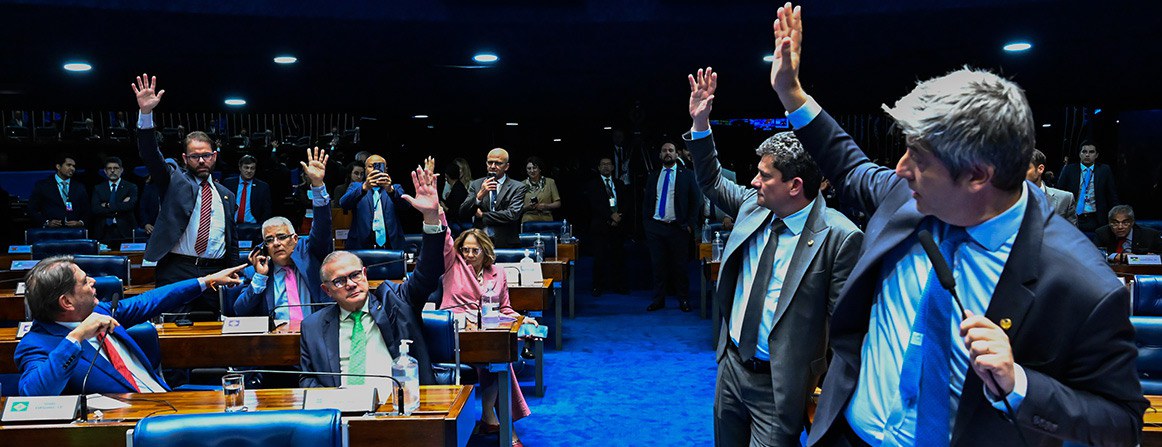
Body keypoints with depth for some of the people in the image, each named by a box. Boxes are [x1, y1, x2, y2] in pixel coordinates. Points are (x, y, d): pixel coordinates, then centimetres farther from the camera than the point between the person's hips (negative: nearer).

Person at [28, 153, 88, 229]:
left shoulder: (80, 188, 17)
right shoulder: (41, 186, 10)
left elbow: (86, 212, 15)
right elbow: (32, 211, 8)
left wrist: (81, 223, -5)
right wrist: (46, 222, -8)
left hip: (74, 231, 1)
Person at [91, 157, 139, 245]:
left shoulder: (131, 187, 9)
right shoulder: (98, 188, 15)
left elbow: (129, 206, -8)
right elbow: (95, 209, 0)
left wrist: (107, 205, -6)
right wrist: (120, 206, -8)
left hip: (124, 232, -2)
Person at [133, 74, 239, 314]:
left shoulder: (226, 195, 17)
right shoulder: (174, 180, 8)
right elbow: (150, 155, -10)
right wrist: (146, 113, -24)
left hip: (215, 273, 3)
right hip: (177, 270, -3)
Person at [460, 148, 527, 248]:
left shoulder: (517, 187, 2)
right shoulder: (476, 184, 11)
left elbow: (512, 215, -10)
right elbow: (463, 213, 3)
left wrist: (482, 215, -3)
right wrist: (479, 195, -13)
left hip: (506, 244, -2)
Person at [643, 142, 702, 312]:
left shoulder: (687, 175, 4)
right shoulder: (653, 177, 14)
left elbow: (696, 200, 2)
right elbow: (647, 202, 16)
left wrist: (691, 224, -5)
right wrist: (646, 223, 7)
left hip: (678, 228, -3)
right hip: (655, 227, 3)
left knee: (680, 266, 2)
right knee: (658, 265, 5)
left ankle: (683, 300, 12)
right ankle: (658, 299, 13)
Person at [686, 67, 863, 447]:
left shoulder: (840, 237, -19)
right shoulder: (754, 206, -1)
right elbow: (712, 181, 17)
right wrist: (700, 125, 4)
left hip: (779, 385, -7)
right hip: (732, 366, 7)